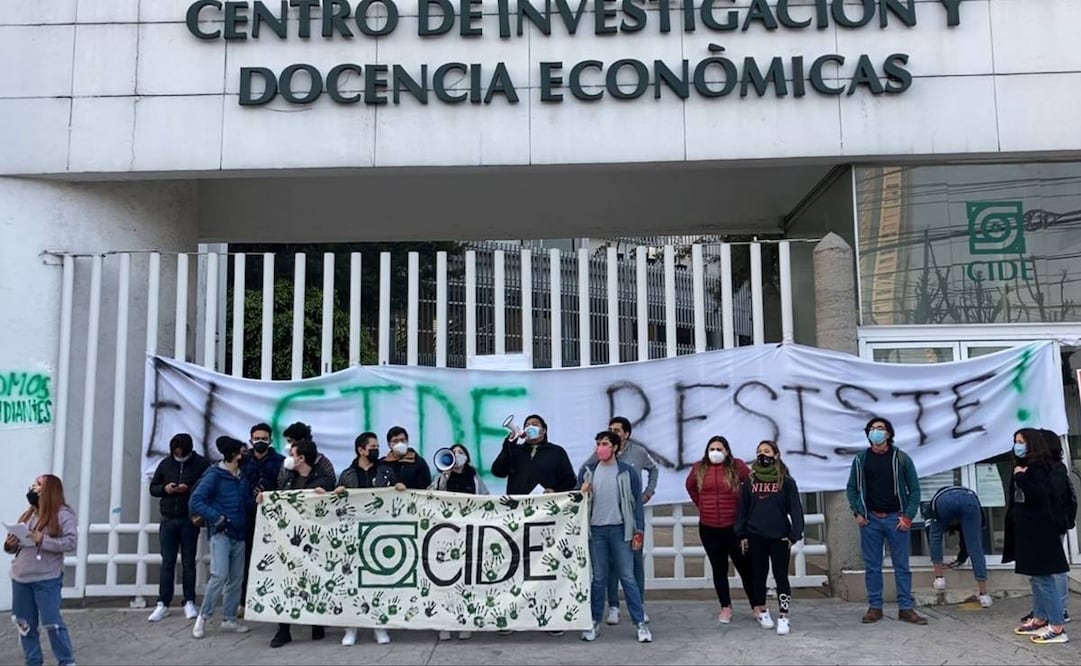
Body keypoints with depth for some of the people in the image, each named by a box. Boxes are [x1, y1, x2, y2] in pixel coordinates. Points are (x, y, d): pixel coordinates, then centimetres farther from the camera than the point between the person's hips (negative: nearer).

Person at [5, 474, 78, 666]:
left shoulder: (63, 514, -7)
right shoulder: (27, 515, 14)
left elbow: (71, 542, -16)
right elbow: (16, 544, 21)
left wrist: (43, 540, -22)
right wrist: (10, 545, -1)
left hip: (47, 580, -7)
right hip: (20, 579, 7)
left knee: (52, 623, -3)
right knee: (25, 625, 12)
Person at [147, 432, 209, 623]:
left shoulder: (201, 464, -4)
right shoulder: (165, 464, 5)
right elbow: (153, 488, 12)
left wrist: (189, 489, -20)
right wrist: (165, 488, -9)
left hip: (189, 520, -2)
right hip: (168, 520, 2)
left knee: (188, 562, 5)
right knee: (167, 562, 5)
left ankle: (189, 602, 13)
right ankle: (163, 604, 10)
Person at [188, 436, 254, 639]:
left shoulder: (243, 477, 10)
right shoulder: (215, 475, -7)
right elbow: (195, 501, -12)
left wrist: (257, 500, -6)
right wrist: (217, 518, -18)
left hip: (239, 534, 6)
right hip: (221, 533, -6)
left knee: (236, 578, 7)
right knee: (220, 575, -16)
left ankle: (229, 619, 17)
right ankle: (203, 617, 0)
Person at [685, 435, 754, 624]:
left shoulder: (737, 466, -7)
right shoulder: (699, 468, 2)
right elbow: (690, 486, 20)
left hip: (734, 526, -2)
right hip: (708, 528, 3)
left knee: (745, 566, 4)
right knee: (719, 569, 10)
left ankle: (757, 606, 13)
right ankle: (725, 607, 20)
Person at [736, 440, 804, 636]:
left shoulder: (786, 480, -1)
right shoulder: (750, 480, 6)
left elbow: (795, 508, -3)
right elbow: (743, 508, 7)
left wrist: (794, 534, -10)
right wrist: (742, 534, 3)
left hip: (779, 537, -2)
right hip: (755, 536, 2)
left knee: (781, 576, 0)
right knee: (758, 575, 11)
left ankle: (783, 617, 5)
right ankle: (761, 611, 25)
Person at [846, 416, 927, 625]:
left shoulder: (901, 458, 1)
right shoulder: (861, 459, 5)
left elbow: (914, 489, 2)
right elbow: (852, 488, 11)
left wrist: (908, 516, -7)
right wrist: (857, 512, -1)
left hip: (896, 518, -1)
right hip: (870, 519, 1)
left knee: (902, 565, 3)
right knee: (872, 566, 5)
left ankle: (906, 608, 10)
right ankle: (874, 607, 13)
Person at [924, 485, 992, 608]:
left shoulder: (935, 499, 43)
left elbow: (929, 532, 37)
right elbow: (967, 537, 49)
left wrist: (936, 561, 44)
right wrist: (961, 558, 62)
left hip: (944, 500, -2)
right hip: (970, 499, 2)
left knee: (935, 535, 25)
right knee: (976, 547, 8)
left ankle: (939, 578, 22)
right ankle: (983, 594, 6)